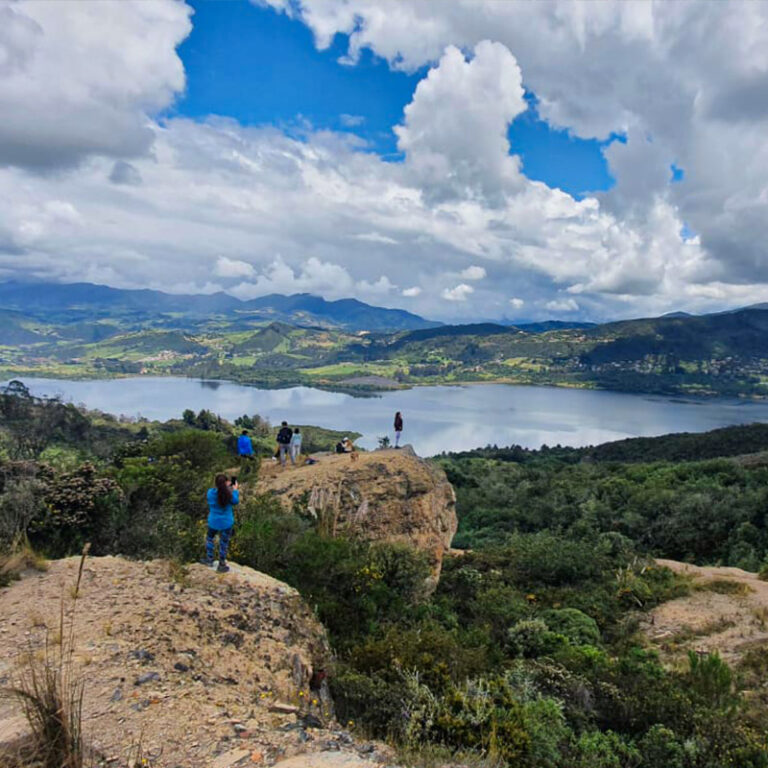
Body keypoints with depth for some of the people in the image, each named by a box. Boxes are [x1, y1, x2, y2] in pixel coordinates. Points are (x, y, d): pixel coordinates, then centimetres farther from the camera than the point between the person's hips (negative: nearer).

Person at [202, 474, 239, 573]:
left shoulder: (210, 492, -19)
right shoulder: (229, 494, -25)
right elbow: (236, 502, -4)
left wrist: (225, 487, 7)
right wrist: (235, 489, 5)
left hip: (213, 522, 2)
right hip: (226, 523, -2)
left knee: (209, 538, 29)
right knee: (224, 543, 14)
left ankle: (209, 559, 40)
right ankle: (221, 565, 27)